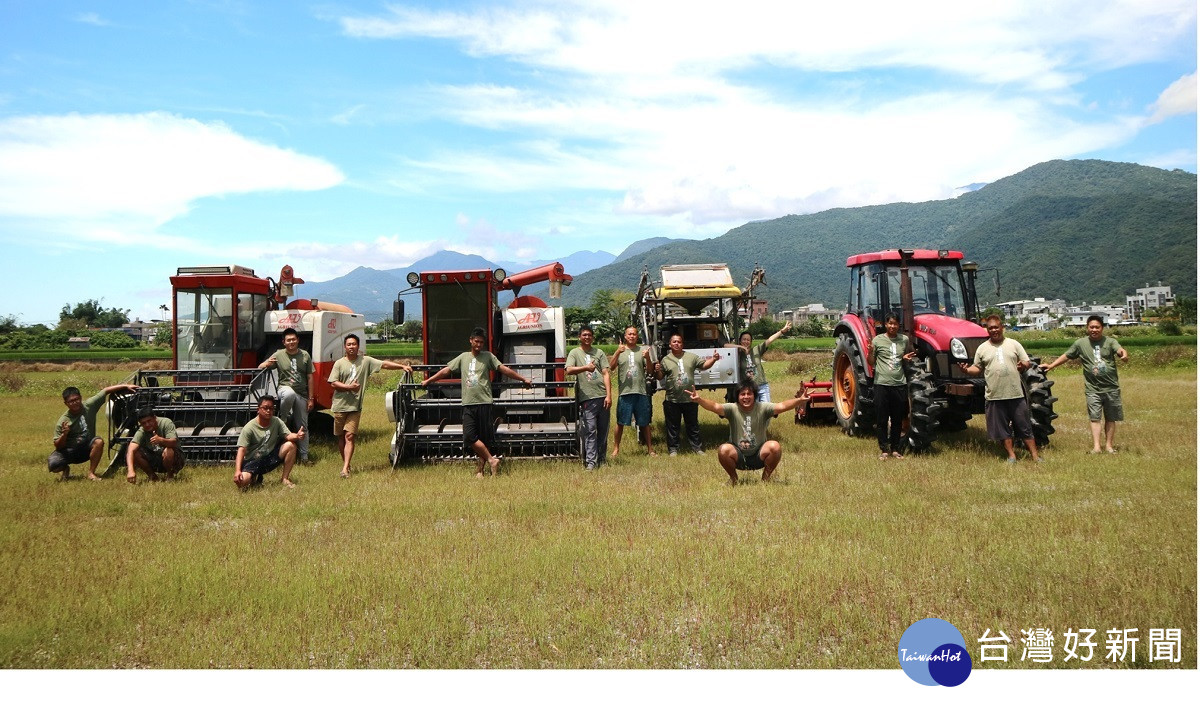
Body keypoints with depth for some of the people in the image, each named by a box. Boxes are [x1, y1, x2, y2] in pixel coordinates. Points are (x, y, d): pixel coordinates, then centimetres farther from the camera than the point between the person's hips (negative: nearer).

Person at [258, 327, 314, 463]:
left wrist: (311, 398, 1)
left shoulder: (305, 356, 5)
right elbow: (260, 368, 4)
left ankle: (304, 456, 15)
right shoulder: (279, 355, 1)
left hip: (302, 394, 2)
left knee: (302, 426, 5)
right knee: (289, 393, -41)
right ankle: (282, 419, -16)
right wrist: (266, 364, -21)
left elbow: (310, 378, 6)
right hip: (285, 389, -2)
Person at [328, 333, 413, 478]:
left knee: (349, 436, -10)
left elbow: (384, 364, -1)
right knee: (341, 437, 11)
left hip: (355, 407, -1)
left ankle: (345, 468, -15)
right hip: (340, 406, 1)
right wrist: (349, 387, -14)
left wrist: (402, 366, -10)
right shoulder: (339, 363, 2)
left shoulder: (366, 361, 4)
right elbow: (333, 383, -2)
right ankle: (345, 463, 28)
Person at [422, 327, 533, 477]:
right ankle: (491, 460, -3)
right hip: (468, 403, 3)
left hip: (484, 402, -2)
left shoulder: (488, 356, 7)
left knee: (485, 438, -2)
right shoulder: (463, 357, 15)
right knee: (469, 436, -10)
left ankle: (480, 468, 8)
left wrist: (523, 379, -3)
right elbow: (446, 370, 21)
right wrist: (428, 381, 24)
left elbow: (504, 369, 2)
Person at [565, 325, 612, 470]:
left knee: (603, 431, 7)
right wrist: (586, 368, -25)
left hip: (602, 396, 3)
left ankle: (601, 460, 17)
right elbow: (569, 371, -10)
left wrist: (609, 395, 0)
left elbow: (606, 374, 9)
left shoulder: (599, 353, 14)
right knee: (590, 431, -8)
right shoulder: (574, 353, 7)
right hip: (587, 398, -3)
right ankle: (590, 462, -8)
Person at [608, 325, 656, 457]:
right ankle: (616, 448, 13)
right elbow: (611, 367, -9)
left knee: (644, 423, 9)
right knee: (620, 423, 3)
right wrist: (617, 352, -23)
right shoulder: (620, 351, 5)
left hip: (641, 392, 1)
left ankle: (650, 449, 18)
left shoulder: (643, 350, 8)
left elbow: (650, 370, 5)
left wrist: (648, 358, -14)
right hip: (624, 392, -1)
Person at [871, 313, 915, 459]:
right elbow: (871, 363, 2)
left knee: (898, 419, 9)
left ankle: (895, 448, 20)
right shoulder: (877, 340, -2)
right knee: (882, 419, 1)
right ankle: (884, 449, 11)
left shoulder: (904, 339, 7)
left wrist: (907, 359, 0)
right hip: (882, 384, -3)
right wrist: (870, 352, -18)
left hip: (900, 384, 3)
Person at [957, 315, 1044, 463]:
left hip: (1016, 394, -1)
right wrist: (966, 370, -11)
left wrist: (1023, 365, -16)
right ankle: (1011, 456, 18)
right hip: (994, 396, 1)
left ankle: (1035, 455, 14)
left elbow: (1027, 362, 7)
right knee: (1002, 428, 7)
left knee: (1024, 427, 6)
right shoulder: (982, 348, 6)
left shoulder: (1013, 344, 5)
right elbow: (977, 369, 9)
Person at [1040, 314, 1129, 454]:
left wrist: (1124, 354, -43)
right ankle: (1096, 446, -13)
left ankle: (1108, 445, 16)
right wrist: (1051, 366, 9)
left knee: (1111, 418, 7)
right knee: (1094, 417, -7)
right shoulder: (1080, 343, 3)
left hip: (1111, 388, 0)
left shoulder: (1110, 342, -1)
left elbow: (1120, 350, -19)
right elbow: (1066, 356, 12)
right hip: (1092, 388, 0)